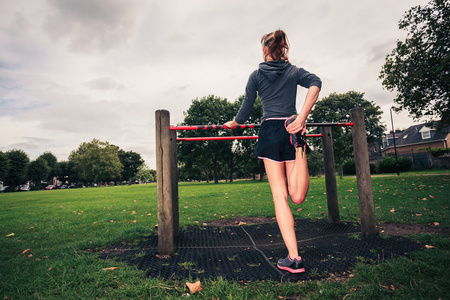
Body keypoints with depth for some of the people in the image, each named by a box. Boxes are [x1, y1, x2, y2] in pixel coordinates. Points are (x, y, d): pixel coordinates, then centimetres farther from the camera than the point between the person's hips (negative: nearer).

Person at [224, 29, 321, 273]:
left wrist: (234, 123, 30)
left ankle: (293, 257, -3)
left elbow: (246, 109, 11)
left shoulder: (256, 75, 11)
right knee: (297, 196, 2)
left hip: (270, 131, -1)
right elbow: (315, 83, -7)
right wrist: (302, 118, -12)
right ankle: (300, 158, -26)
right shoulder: (294, 71, 15)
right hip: (291, 129, 2)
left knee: (280, 196, -2)